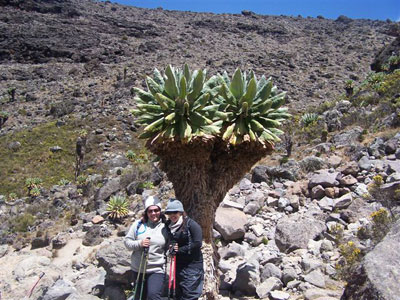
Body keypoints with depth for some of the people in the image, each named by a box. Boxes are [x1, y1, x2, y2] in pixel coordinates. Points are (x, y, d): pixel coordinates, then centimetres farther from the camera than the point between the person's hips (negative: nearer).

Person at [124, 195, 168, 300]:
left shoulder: (165, 227, -1)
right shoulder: (138, 224, -1)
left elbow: (168, 248, 12)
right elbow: (127, 241, -1)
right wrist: (139, 244, -16)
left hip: (156, 270, -2)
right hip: (138, 269, 3)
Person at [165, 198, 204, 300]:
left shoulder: (191, 224, -13)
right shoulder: (169, 226, 6)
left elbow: (197, 244, -19)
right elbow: (169, 242, 18)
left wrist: (179, 250, -13)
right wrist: (171, 248, -5)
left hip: (192, 264, -6)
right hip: (178, 264, 7)